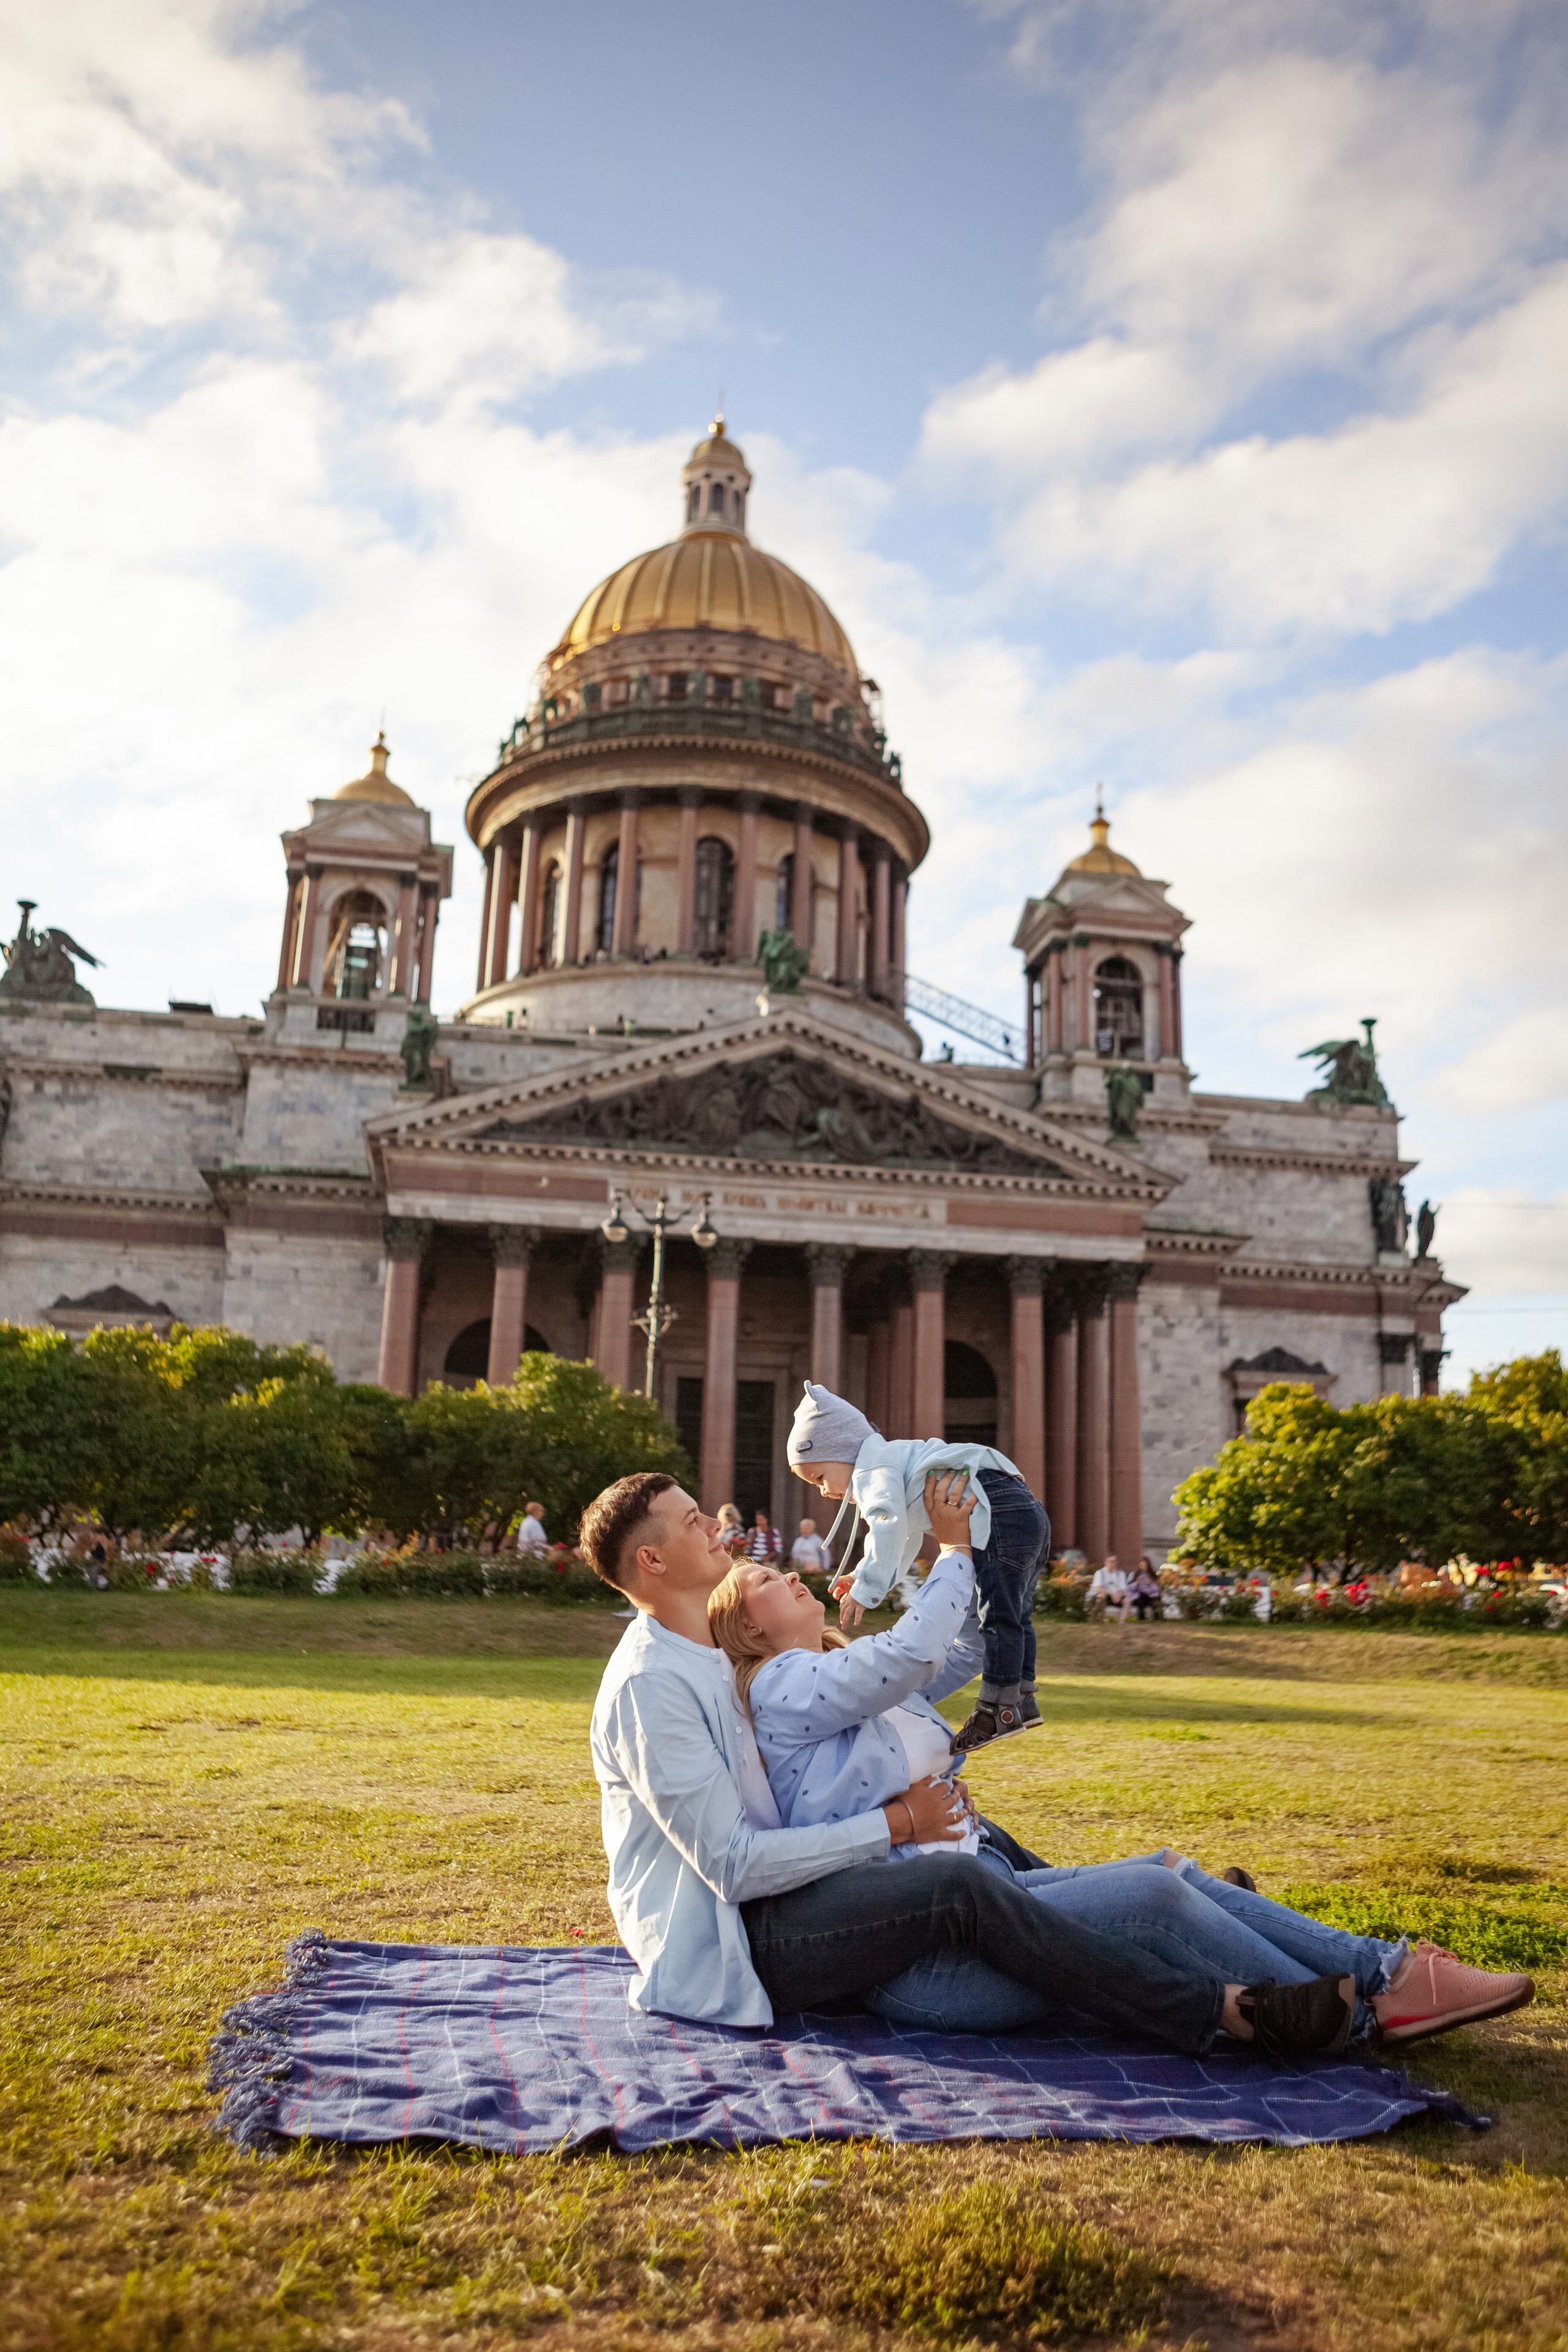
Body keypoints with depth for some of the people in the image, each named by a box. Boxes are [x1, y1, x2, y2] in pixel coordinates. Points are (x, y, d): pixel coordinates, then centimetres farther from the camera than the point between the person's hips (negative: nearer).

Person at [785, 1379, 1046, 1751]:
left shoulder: (873, 1468, -4)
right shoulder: (895, 1463, 30)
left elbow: (888, 1526, -21)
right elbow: (907, 1539, 36)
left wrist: (867, 1588, -20)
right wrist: (862, 1576, 29)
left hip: (1003, 1514, -11)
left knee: (999, 1615, -9)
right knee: (1014, 1615, 15)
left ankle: (999, 1706, -6)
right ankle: (1023, 1700, 21)